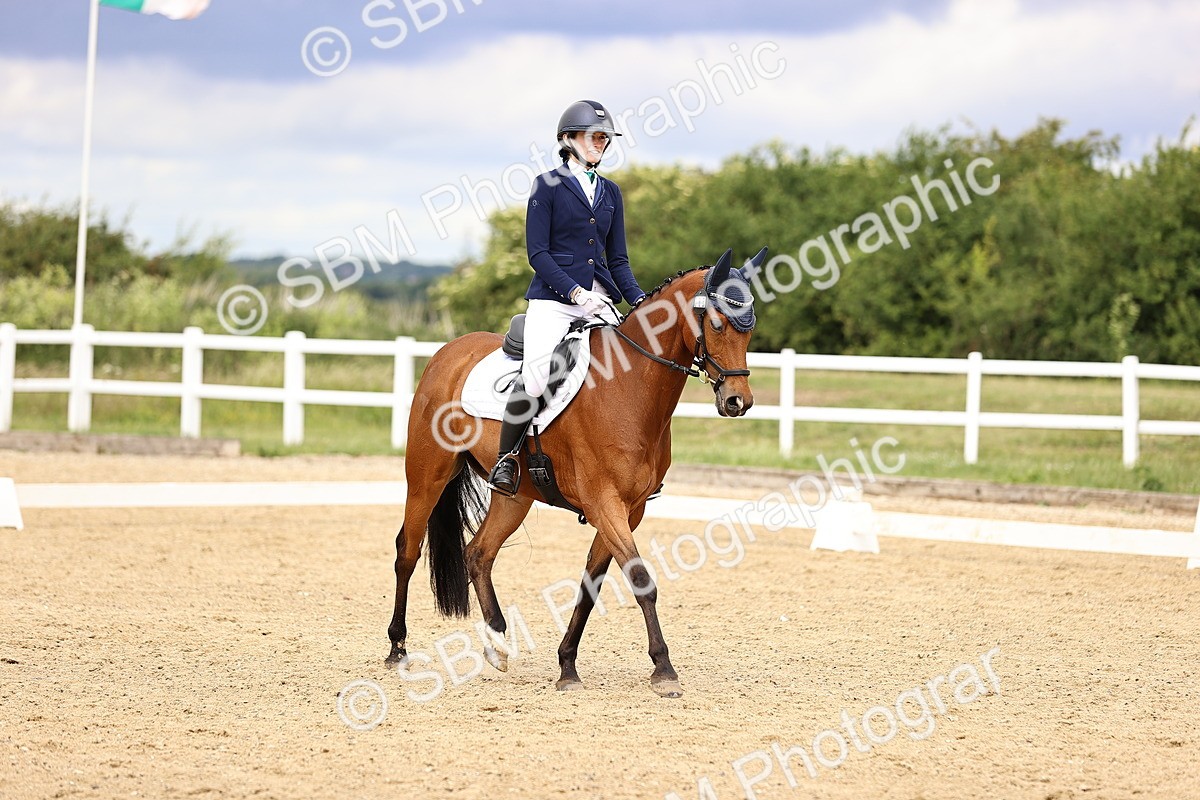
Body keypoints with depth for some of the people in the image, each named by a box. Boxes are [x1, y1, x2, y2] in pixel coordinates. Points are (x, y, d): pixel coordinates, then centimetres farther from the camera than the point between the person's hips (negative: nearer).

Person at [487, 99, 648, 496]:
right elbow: (537, 252, -5)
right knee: (535, 379, -24)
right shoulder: (548, 186, 1)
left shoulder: (610, 192, 17)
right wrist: (577, 292, -16)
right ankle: (505, 458, -4)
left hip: (599, 301, 5)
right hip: (553, 300, -5)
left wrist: (639, 300, 2)